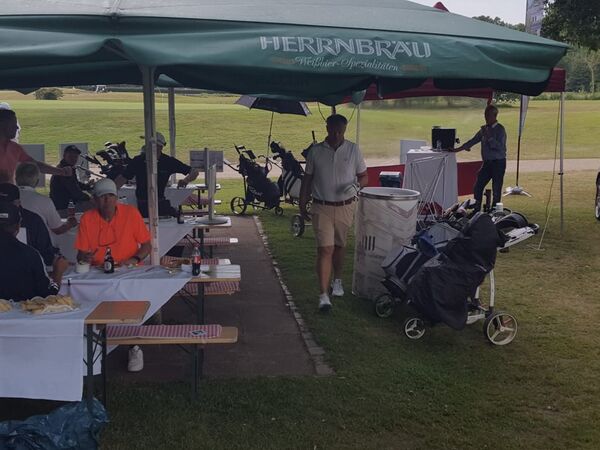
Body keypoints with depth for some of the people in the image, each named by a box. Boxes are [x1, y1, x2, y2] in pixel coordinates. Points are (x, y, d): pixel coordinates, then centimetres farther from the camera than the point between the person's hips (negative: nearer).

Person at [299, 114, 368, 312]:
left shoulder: (353, 150, 1)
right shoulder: (316, 151, 0)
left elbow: (364, 176, 7)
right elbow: (307, 179, 7)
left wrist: (356, 185, -15)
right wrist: (302, 204, 6)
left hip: (345, 207, 2)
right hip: (322, 207, -2)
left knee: (339, 246, 17)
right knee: (325, 249, -9)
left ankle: (337, 281, 40)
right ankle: (323, 295, -9)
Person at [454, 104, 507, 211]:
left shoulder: (500, 130, -10)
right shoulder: (484, 129, 11)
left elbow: (499, 147, -21)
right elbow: (474, 140, 20)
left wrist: (489, 136, -24)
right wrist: (459, 149, 18)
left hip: (498, 162, -7)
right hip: (487, 162, 7)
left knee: (496, 189, -4)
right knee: (477, 187, 6)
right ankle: (476, 210, 15)